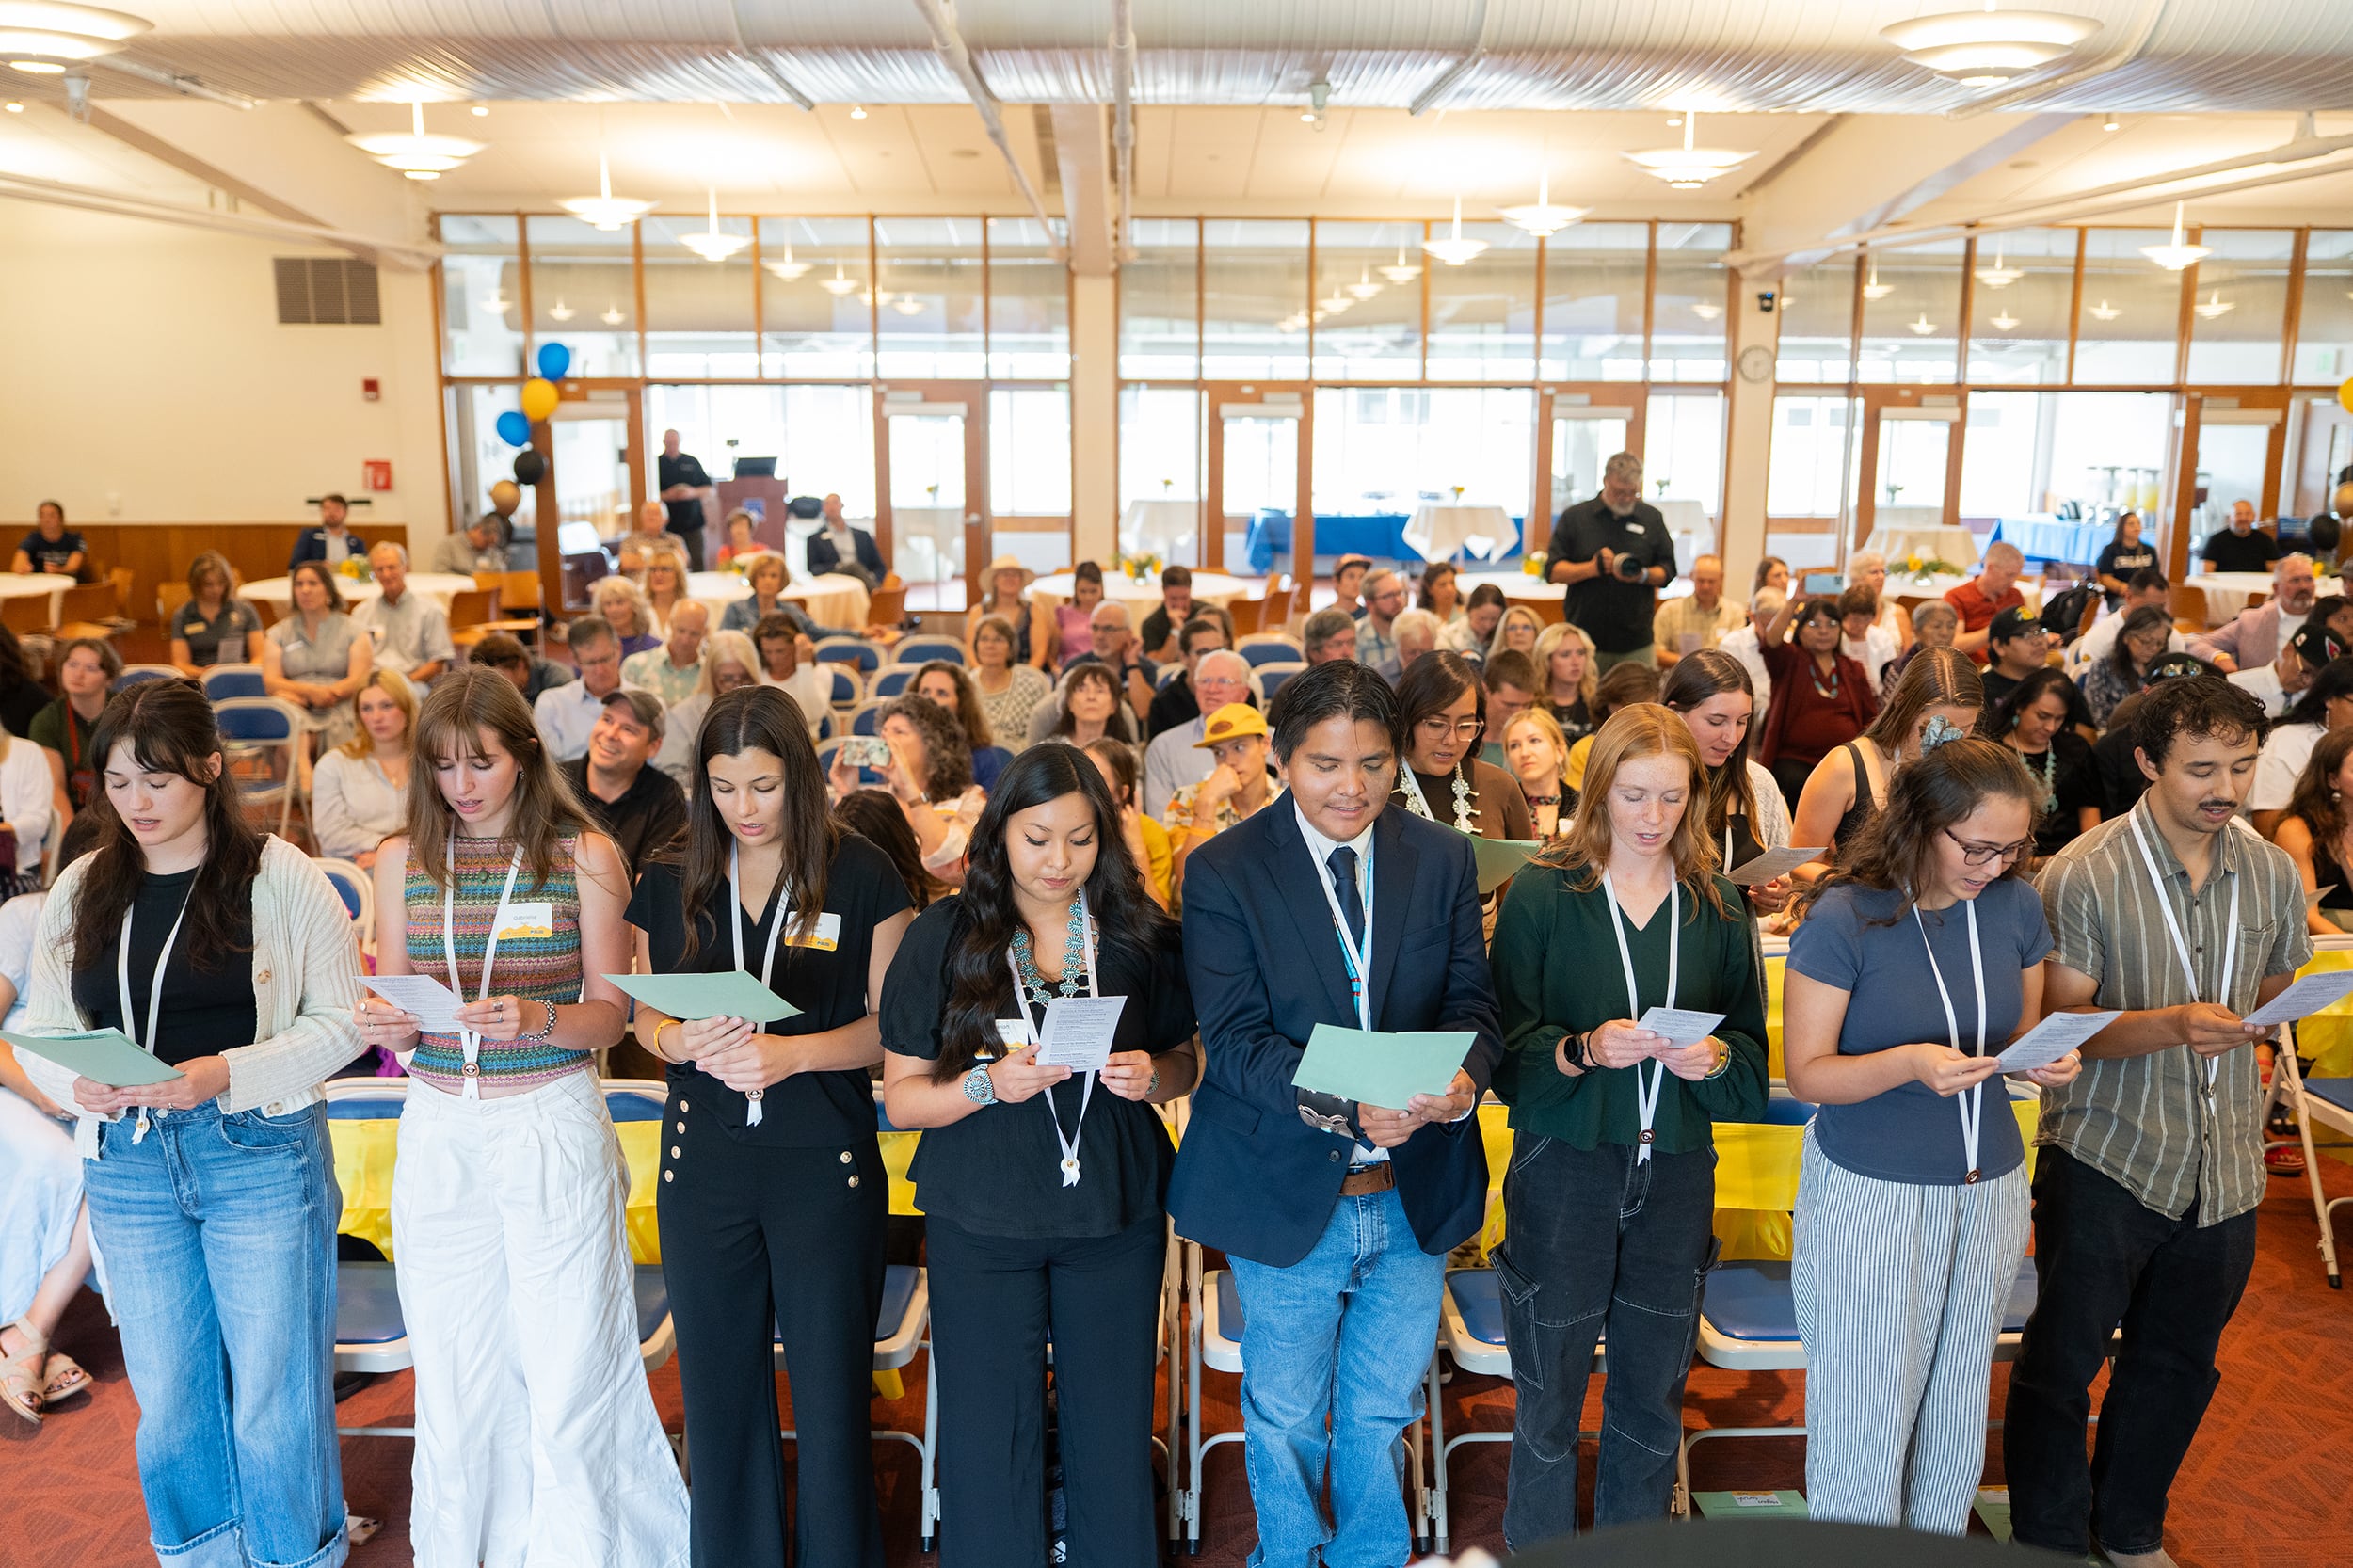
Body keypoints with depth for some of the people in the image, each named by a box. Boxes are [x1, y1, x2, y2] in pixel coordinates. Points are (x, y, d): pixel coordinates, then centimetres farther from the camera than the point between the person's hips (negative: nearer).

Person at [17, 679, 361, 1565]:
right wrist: (77, 1086, -12)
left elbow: (339, 1021, -7)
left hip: (262, 1158, -4)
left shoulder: (280, 878, -8)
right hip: (127, 1165, 4)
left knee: (275, 1392, 8)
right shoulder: (82, 889, 5)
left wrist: (226, 1074, -19)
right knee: (168, 1396, 16)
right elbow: (40, 1030, 9)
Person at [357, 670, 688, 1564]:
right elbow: (393, 1016, 11)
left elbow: (611, 1013, -3)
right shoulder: (402, 860, 6)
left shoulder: (585, 855, -3)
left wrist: (536, 1018, -22)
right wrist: (384, 1026, -11)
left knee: (570, 1372, 1)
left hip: (554, 1128, -3)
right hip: (439, 1130, 3)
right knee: (451, 1372, 11)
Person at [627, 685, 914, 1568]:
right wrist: (679, 1040, -11)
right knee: (718, 1390, 13)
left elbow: (890, 1023, -5)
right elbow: (644, 1015, 12)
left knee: (830, 1390, 5)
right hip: (704, 1165, 3)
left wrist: (789, 1052, -20)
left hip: (825, 1164, -3)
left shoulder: (861, 875, -5)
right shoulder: (669, 881, 5)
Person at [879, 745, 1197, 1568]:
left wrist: (1153, 1077, -13)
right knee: (989, 1434, 8)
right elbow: (902, 1098, -2)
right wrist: (988, 1083, -20)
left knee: (1113, 1429, 10)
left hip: (1117, 1215, 1)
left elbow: (1184, 1058, 9)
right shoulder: (944, 935, -3)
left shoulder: (1138, 932, 1)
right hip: (983, 1219, -1)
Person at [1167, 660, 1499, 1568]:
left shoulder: (1444, 860, 0)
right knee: (1284, 1419, 17)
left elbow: (1470, 1002, 0)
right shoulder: (1224, 871, -11)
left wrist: (1463, 1075, -23)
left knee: (1383, 1415, 20)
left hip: (1416, 1193, 3)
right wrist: (1338, 1106, -33)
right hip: (1287, 1193, -2)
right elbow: (1234, 1040, -16)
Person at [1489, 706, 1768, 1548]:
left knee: (1654, 1395, 15)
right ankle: (1536, 1549, 27)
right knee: (1549, 1395, 8)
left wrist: (1715, 1058, -12)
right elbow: (1507, 1044, -5)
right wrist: (1583, 1051, -22)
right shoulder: (1541, 892, -5)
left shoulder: (1717, 903, 5)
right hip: (1565, 1162, -3)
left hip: (1678, 1168, 3)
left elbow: (1751, 1041, 9)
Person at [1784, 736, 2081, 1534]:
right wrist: (1911, 1063, -30)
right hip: (1869, 1197, -5)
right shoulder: (1844, 917, -17)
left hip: (1989, 1190, 5)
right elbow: (1806, 1071, -14)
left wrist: (2050, 1064, -11)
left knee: (1958, 1406, 16)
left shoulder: (2017, 906, -2)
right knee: (1868, 1412, 4)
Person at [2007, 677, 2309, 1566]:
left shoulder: (2273, 874, 2)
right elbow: (2061, 1024, -15)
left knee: (2177, 1365, 19)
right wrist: (2171, 1025, -29)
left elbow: (2278, 993, 18)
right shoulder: (2083, 874, -13)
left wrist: (2241, 1030, 0)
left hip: (2224, 1167, 5)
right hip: (2105, 1161, -5)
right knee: (2061, 1363, 6)